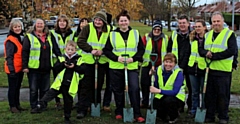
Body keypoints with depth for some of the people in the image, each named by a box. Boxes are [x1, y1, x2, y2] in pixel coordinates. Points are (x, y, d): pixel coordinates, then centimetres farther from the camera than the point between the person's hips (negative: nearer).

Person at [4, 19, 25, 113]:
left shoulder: (19, 38, 13)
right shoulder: (10, 40, -14)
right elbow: (9, 56, -19)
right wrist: (11, 69, -23)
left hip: (19, 68, 8)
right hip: (13, 69, -8)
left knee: (17, 87, 16)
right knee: (12, 87, 3)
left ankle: (17, 105, 27)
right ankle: (12, 106, 13)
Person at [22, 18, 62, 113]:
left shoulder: (48, 37, 13)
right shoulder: (29, 37, -2)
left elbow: (55, 48, 17)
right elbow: (24, 52, -5)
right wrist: (25, 66, -10)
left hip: (46, 68, 4)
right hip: (33, 68, -4)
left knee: (45, 89, 11)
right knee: (33, 89, 2)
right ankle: (34, 107, 14)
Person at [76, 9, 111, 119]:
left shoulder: (109, 30, 0)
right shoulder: (88, 28, -5)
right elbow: (80, 42, -10)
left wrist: (102, 51, -19)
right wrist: (91, 50, -23)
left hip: (102, 61, 2)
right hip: (88, 60, -2)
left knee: (98, 85, 13)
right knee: (86, 85, -1)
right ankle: (82, 109, 3)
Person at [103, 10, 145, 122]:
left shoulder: (135, 33, 6)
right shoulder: (112, 34, 3)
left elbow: (141, 49, 6)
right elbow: (106, 50, 2)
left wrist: (134, 58, -11)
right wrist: (116, 58, -14)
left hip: (132, 67, 0)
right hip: (116, 67, 1)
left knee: (134, 88, -11)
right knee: (118, 90, 8)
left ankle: (137, 114, -4)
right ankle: (119, 112, 24)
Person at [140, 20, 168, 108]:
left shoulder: (165, 39, 5)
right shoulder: (146, 37, 2)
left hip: (160, 65, 0)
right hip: (147, 65, 0)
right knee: (145, 83, 6)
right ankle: (145, 102, 19)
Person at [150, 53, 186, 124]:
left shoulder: (179, 73, -18)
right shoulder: (159, 69, -5)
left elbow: (175, 92, -26)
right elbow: (155, 86, -1)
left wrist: (159, 91, -34)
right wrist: (152, 76, -17)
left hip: (177, 97, -4)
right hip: (161, 96, 4)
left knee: (168, 100, -36)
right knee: (153, 108, -20)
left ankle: (174, 117, -3)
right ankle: (165, 116, 17)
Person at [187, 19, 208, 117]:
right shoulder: (193, 38, 10)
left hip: (204, 68, -5)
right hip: (193, 68, 5)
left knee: (204, 91, 5)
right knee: (194, 92, 13)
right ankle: (194, 110, 22)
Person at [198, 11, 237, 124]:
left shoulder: (230, 34, -3)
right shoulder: (208, 35, 14)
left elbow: (231, 51, -14)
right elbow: (200, 49, 12)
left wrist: (214, 55, -18)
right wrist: (206, 53, -12)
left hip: (223, 70, -5)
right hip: (209, 69, 5)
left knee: (222, 95, 3)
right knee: (209, 94, 11)